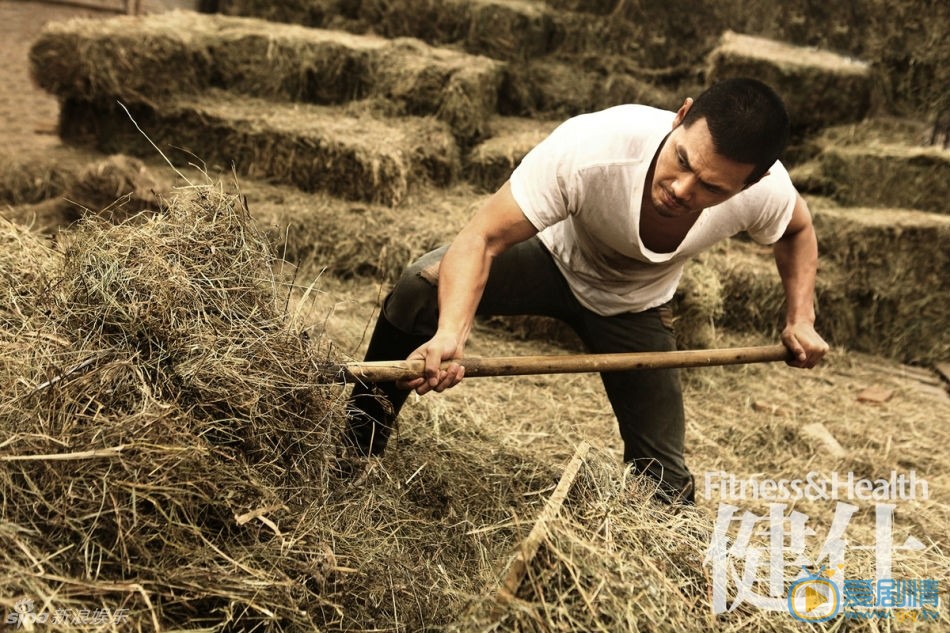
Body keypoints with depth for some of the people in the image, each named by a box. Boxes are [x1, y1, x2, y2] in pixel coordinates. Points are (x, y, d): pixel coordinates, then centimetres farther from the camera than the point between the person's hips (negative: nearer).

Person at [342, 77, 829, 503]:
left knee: (662, 478, -1)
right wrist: (450, 334, -55)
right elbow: (480, 238, -39)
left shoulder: (766, 191, -29)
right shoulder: (590, 146, -41)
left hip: (635, 310, 3)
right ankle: (357, 443, -7)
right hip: (551, 256, -2)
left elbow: (798, 229, -2)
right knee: (421, 287, -29)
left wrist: (801, 319, -13)